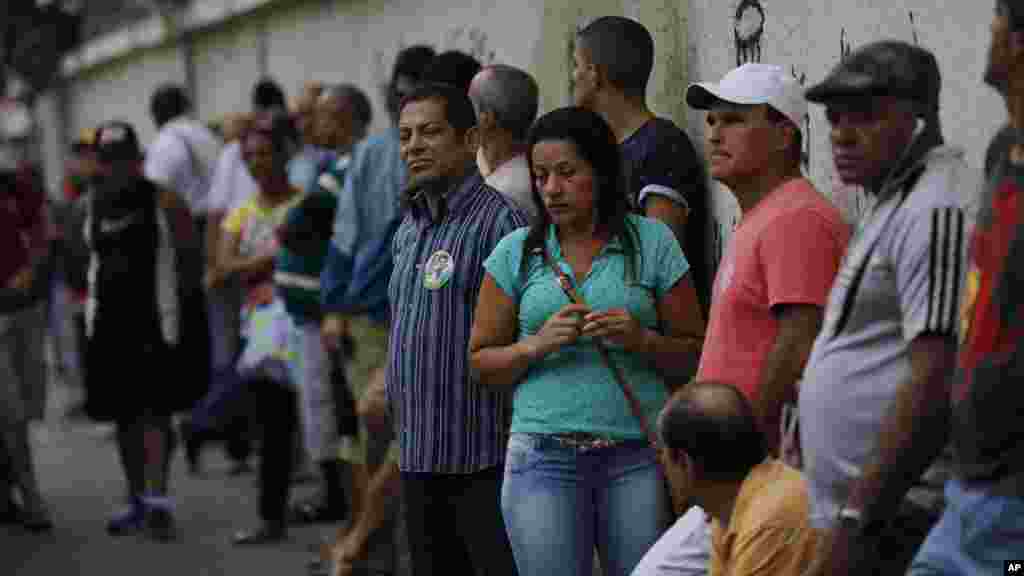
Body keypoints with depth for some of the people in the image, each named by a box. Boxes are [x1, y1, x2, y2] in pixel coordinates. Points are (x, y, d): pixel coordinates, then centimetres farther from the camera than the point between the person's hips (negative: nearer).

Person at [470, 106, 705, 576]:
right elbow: (482, 364, 10)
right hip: (544, 456, 1)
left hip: (638, 455, 0)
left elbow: (693, 353, 8)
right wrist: (536, 346, -8)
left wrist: (641, 339, -11)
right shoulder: (516, 253, 8)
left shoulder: (652, 242, 6)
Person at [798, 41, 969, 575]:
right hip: (862, 517, 10)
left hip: (893, 527, -10)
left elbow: (936, 382, -22)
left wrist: (855, 520, -22)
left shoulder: (937, 210, -14)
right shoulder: (896, 203, 19)